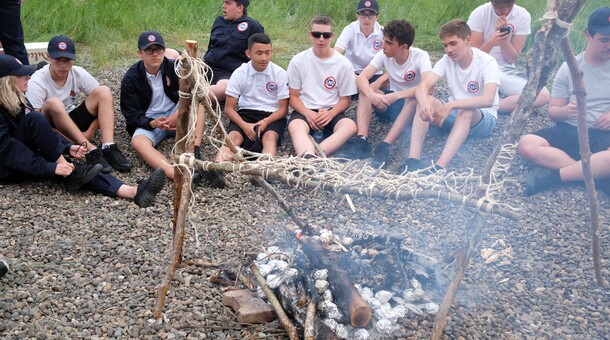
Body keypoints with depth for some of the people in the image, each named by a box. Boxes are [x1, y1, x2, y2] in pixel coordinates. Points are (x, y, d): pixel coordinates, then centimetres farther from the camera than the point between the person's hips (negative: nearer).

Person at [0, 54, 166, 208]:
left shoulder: (16, 101, 11)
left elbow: (39, 130, 15)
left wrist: (67, 147, -3)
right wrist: (51, 168, -31)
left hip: (26, 160, 7)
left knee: (72, 169, -20)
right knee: (34, 118, -27)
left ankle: (134, 192, -40)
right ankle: (69, 172, -19)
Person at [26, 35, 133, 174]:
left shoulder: (79, 73, -9)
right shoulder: (37, 82, -20)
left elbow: (103, 102, -5)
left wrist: (90, 132, -17)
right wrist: (70, 142, -27)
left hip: (72, 123, 4)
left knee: (104, 91, -16)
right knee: (53, 103, -36)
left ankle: (108, 148, -32)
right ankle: (91, 151, -38)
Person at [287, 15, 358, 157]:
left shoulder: (343, 64, 1)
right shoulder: (298, 61, 1)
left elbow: (345, 99, 5)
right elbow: (293, 96, 4)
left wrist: (330, 113, -16)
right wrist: (307, 113, -16)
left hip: (331, 111, 1)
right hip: (304, 110, 0)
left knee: (350, 126, -33)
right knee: (295, 126, -36)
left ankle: (308, 156, -51)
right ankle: (311, 158, -65)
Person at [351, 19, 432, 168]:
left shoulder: (420, 57, -19)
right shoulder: (384, 55, -8)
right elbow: (361, 78, -18)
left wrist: (395, 96, -43)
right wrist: (371, 94, -40)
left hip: (411, 105, -4)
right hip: (390, 102, 4)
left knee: (416, 98, -37)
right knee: (365, 90, -21)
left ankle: (384, 147, -47)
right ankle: (362, 141, -37)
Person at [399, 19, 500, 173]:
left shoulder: (487, 62, -17)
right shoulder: (447, 60, -4)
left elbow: (488, 99, -34)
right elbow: (423, 86, -17)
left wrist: (451, 105, -44)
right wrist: (424, 103, -41)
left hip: (483, 119, -4)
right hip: (454, 115, 4)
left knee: (465, 111, -38)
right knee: (426, 101, -23)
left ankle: (439, 167, -50)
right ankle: (413, 159, -37)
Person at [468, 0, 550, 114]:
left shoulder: (523, 16, -5)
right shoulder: (479, 14, -9)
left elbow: (512, 59, -3)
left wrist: (503, 37, -21)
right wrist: (492, 42, -28)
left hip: (506, 70, 3)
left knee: (544, 95, -22)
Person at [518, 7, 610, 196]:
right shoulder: (569, 68, 6)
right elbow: (553, 111, 7)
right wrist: (565, 111, -18)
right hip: (570, 131, 2)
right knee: (527, 144, -29)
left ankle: (555, 174, -26)